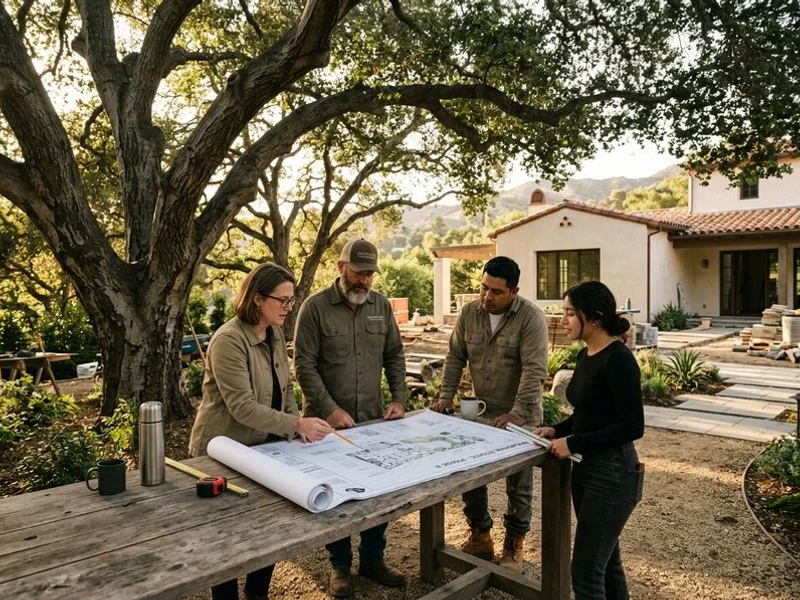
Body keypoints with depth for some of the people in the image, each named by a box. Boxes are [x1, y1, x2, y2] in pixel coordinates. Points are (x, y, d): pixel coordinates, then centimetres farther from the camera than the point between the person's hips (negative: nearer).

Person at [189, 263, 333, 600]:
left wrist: (296, 423, -7)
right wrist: (296, 424, -32)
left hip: (264, 445, 8)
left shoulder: (275, 335, 3)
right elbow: (242, 406, -29)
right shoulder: (229, 340, -24)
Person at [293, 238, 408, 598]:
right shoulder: (315, 307, -10)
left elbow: (394, 356, 10)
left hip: (373, 418, 4)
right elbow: (304, 365, -12)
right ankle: (340, 566, 28)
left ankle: (372, 559, 32)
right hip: (328, 421, -4)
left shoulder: (381, 306, 4)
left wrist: (398, 399, -1)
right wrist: (330, 410, -17)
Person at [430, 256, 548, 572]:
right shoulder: (469, 313, -2)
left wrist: (516, 414, -29)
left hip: (520, 418, -4)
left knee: (518, 483, 10)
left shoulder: (531, 317, -17)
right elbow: (455, 357, 5)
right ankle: (480, 536, 31)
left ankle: (514, 545, 29)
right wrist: (445, 396, -3)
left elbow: (534, 370, -23)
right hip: (480, 413, 5)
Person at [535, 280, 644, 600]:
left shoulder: (618, 360, -20)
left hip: (612, 473, -9)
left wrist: (573, 444, -20)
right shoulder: (586, 356, 7)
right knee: (605, 563, 21)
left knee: (585, 572, 0)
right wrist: (557, 430, 3)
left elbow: (632, 426, -21)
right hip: (586, 468, 9)